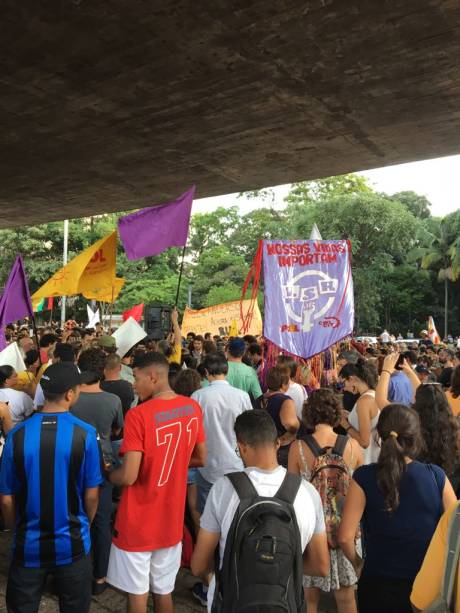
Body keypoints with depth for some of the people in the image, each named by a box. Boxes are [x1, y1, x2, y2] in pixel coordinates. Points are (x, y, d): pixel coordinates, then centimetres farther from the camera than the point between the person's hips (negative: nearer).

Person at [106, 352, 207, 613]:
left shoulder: (138, 415, -23)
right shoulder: (193, 408, -4)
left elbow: (128, 477, -22)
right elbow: (200, 459, 7)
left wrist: (107, 473, -2)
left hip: (138, 523, -5)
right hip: (172, 519, 5)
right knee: (164, 590, 20)